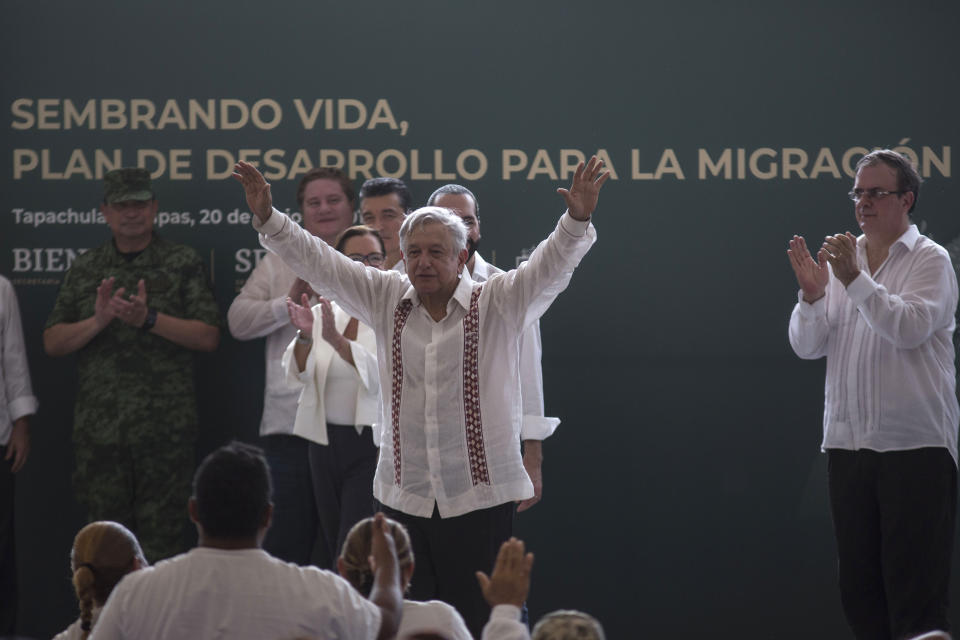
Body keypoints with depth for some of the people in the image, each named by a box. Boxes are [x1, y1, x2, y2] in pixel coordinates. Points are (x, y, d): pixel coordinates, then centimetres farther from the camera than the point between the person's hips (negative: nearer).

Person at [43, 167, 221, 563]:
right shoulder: (85, 270, 13)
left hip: (164, 428, -2)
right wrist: (98, 321, -10)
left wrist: (149, 319, -15)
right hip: (99, 430, 3)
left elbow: (209, 337, -3)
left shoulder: (183, 264, 4)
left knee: (161, 541, -1)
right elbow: (53, 342, 8)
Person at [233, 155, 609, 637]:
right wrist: (268, 218, -5)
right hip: (403, 496, 3)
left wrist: (576, 221, -33)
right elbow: (318, 262, 6)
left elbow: (551, 267, -15)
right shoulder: (386, 300, 8)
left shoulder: (497, 304, -1)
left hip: (479, 497, -3)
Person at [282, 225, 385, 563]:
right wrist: (305, 336, -22)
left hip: (373, 446, -5)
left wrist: (337, 339, -29)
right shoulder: (322, 314, 8)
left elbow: (385, 377, -19)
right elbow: (297, 376, -3)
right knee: (335, 546, 10)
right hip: (326, 443, 5)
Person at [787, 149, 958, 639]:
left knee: (916, 585, -5)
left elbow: (911, 328, -18)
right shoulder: (841, 260, 13)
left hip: (914, 445, -5)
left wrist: (856, 281, -23)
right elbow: (807, 347, 7)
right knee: (858, 581, 8)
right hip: (847, 442, 5)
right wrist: (812, 295, -10)